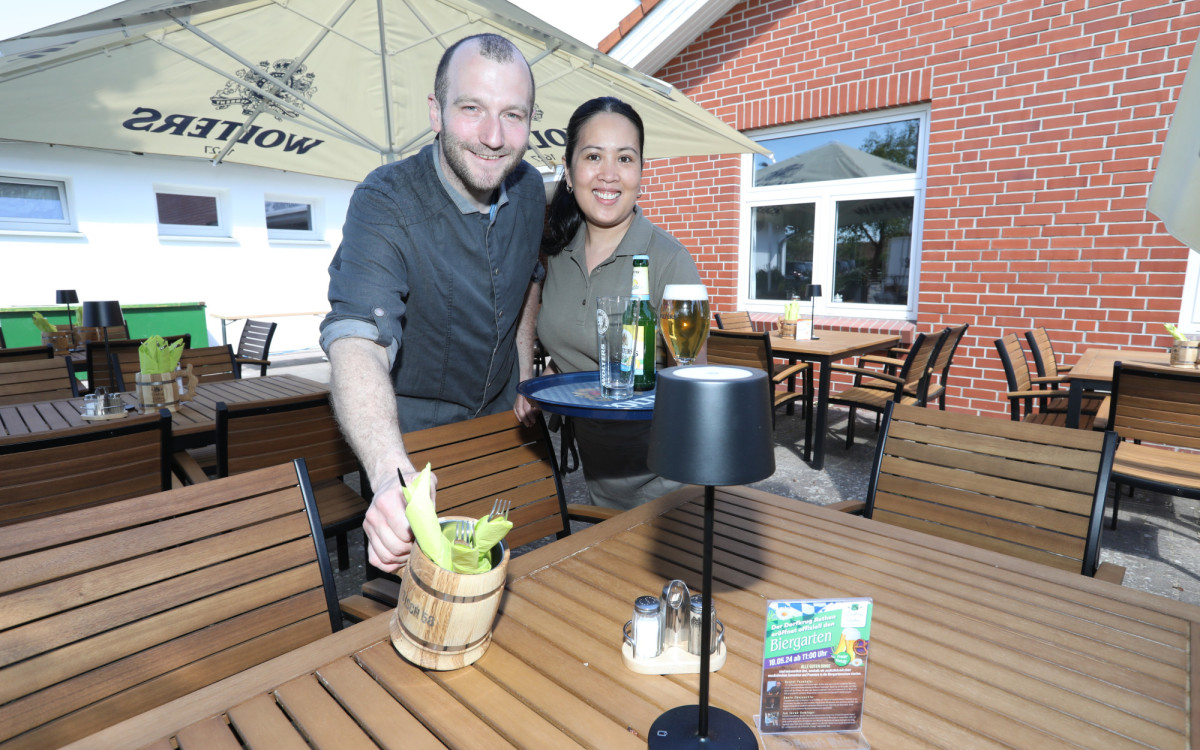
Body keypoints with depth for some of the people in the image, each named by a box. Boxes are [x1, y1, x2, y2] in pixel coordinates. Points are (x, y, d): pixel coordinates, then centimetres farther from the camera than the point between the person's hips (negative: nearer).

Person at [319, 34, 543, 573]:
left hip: (499, 418, 6)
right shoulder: (384, 204, -27)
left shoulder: (529, 189, -8)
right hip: (410, 433, -5)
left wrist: (523, 376, 5)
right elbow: (357, 339, -43)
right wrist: (389, 473, -61)